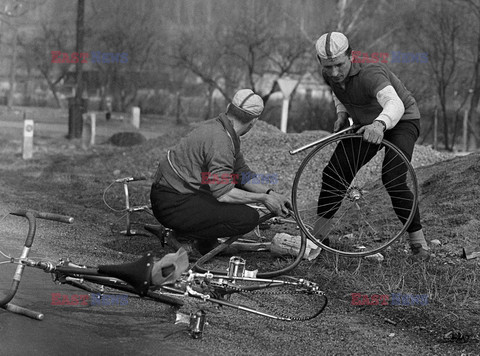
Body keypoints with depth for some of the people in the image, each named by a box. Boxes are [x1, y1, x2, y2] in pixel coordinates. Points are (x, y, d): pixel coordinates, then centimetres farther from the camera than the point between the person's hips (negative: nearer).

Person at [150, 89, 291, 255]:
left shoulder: (219, 127, 9)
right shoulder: (220, 140, -22)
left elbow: (243, 172, 16)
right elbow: (223, 194, -25)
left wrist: (270, 193, 5)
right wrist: (263, 199, -14)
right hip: (173, 204, -10)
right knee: (249, 218, -19)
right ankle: (187, 236, -6)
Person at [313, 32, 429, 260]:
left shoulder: (370, 73, -37)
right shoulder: (330, 75, -14)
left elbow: (395, 104, -55)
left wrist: (380, 124, -75)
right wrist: (342, 113, -5)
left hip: (401, 120, -7)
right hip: (366, 124, 7)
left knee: (393, 180, -25)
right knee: (334, 172, -3)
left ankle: (418, 241, -10)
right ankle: (316, 236, 9)